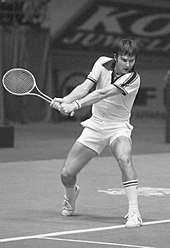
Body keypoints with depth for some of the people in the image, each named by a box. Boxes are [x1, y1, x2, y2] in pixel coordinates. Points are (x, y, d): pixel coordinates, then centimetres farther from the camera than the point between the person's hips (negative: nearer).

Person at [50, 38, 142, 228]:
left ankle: (134, 213, -34)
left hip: (118, 127, -4)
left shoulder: (133, 78, -20)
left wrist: (76, 105, -40)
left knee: (124, 158, -37)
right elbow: (85, 87, -16)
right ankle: (71, 197, 38)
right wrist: (65, 100, -33)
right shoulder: (103, 63, -6)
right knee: (67, 174, 0)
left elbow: (103, 93, -31)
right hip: (95, 125, 4)